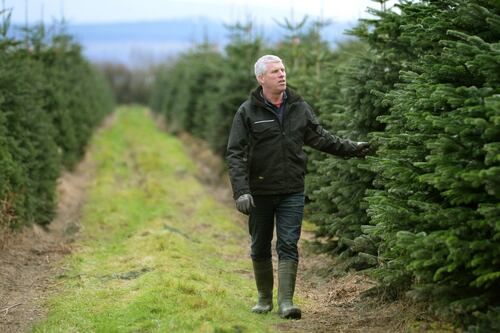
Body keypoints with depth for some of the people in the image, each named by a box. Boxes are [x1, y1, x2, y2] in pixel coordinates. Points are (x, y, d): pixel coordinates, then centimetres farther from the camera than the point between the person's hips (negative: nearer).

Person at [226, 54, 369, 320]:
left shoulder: (299, 107, 6)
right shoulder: (247, 112, -6)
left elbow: (319, 138, 18)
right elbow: (235, 154, -9)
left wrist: (352, 149, 15)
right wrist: (241, 191, -19)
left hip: (292, 191, 2)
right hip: (260, 193, -1)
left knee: (288, 246, -6)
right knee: (260, 248, 9)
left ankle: (286, 302, -7)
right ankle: (264, 299, 24)